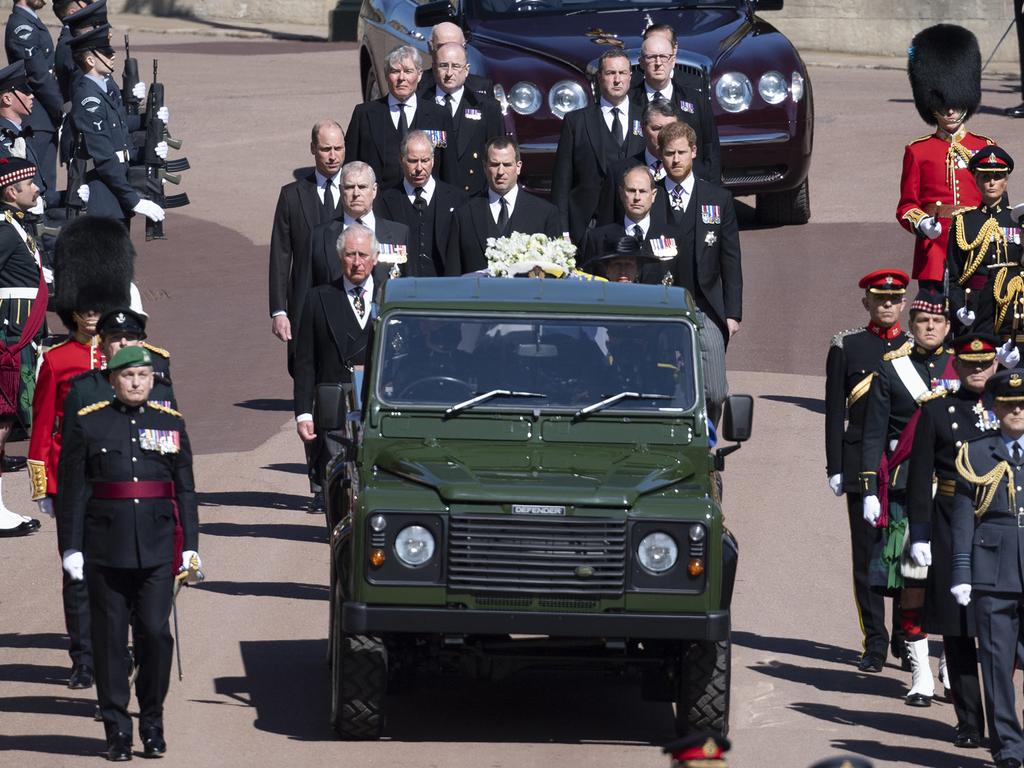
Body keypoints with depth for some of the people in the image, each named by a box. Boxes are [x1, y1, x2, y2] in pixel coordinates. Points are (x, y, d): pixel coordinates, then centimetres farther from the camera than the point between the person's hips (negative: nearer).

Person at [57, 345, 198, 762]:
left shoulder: (171, 423, 9)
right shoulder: (88, 425, 2)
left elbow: (185, 490, 10)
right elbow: (73, 492, 1)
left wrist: (190, 544, 4)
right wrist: (71, 547, -4)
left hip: (157, 550, 1)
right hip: (106, 550, -1)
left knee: (156, 632, -5)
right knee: (111, 638, 1)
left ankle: (152, 722, 11)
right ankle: (118, 731, 7)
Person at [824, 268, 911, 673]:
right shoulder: (847, 347, 5)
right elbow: (835, 410, 4)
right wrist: (835, 467, -2)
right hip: (863, 464, -1)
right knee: (867, 553, 0)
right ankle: (875, 643, 6)